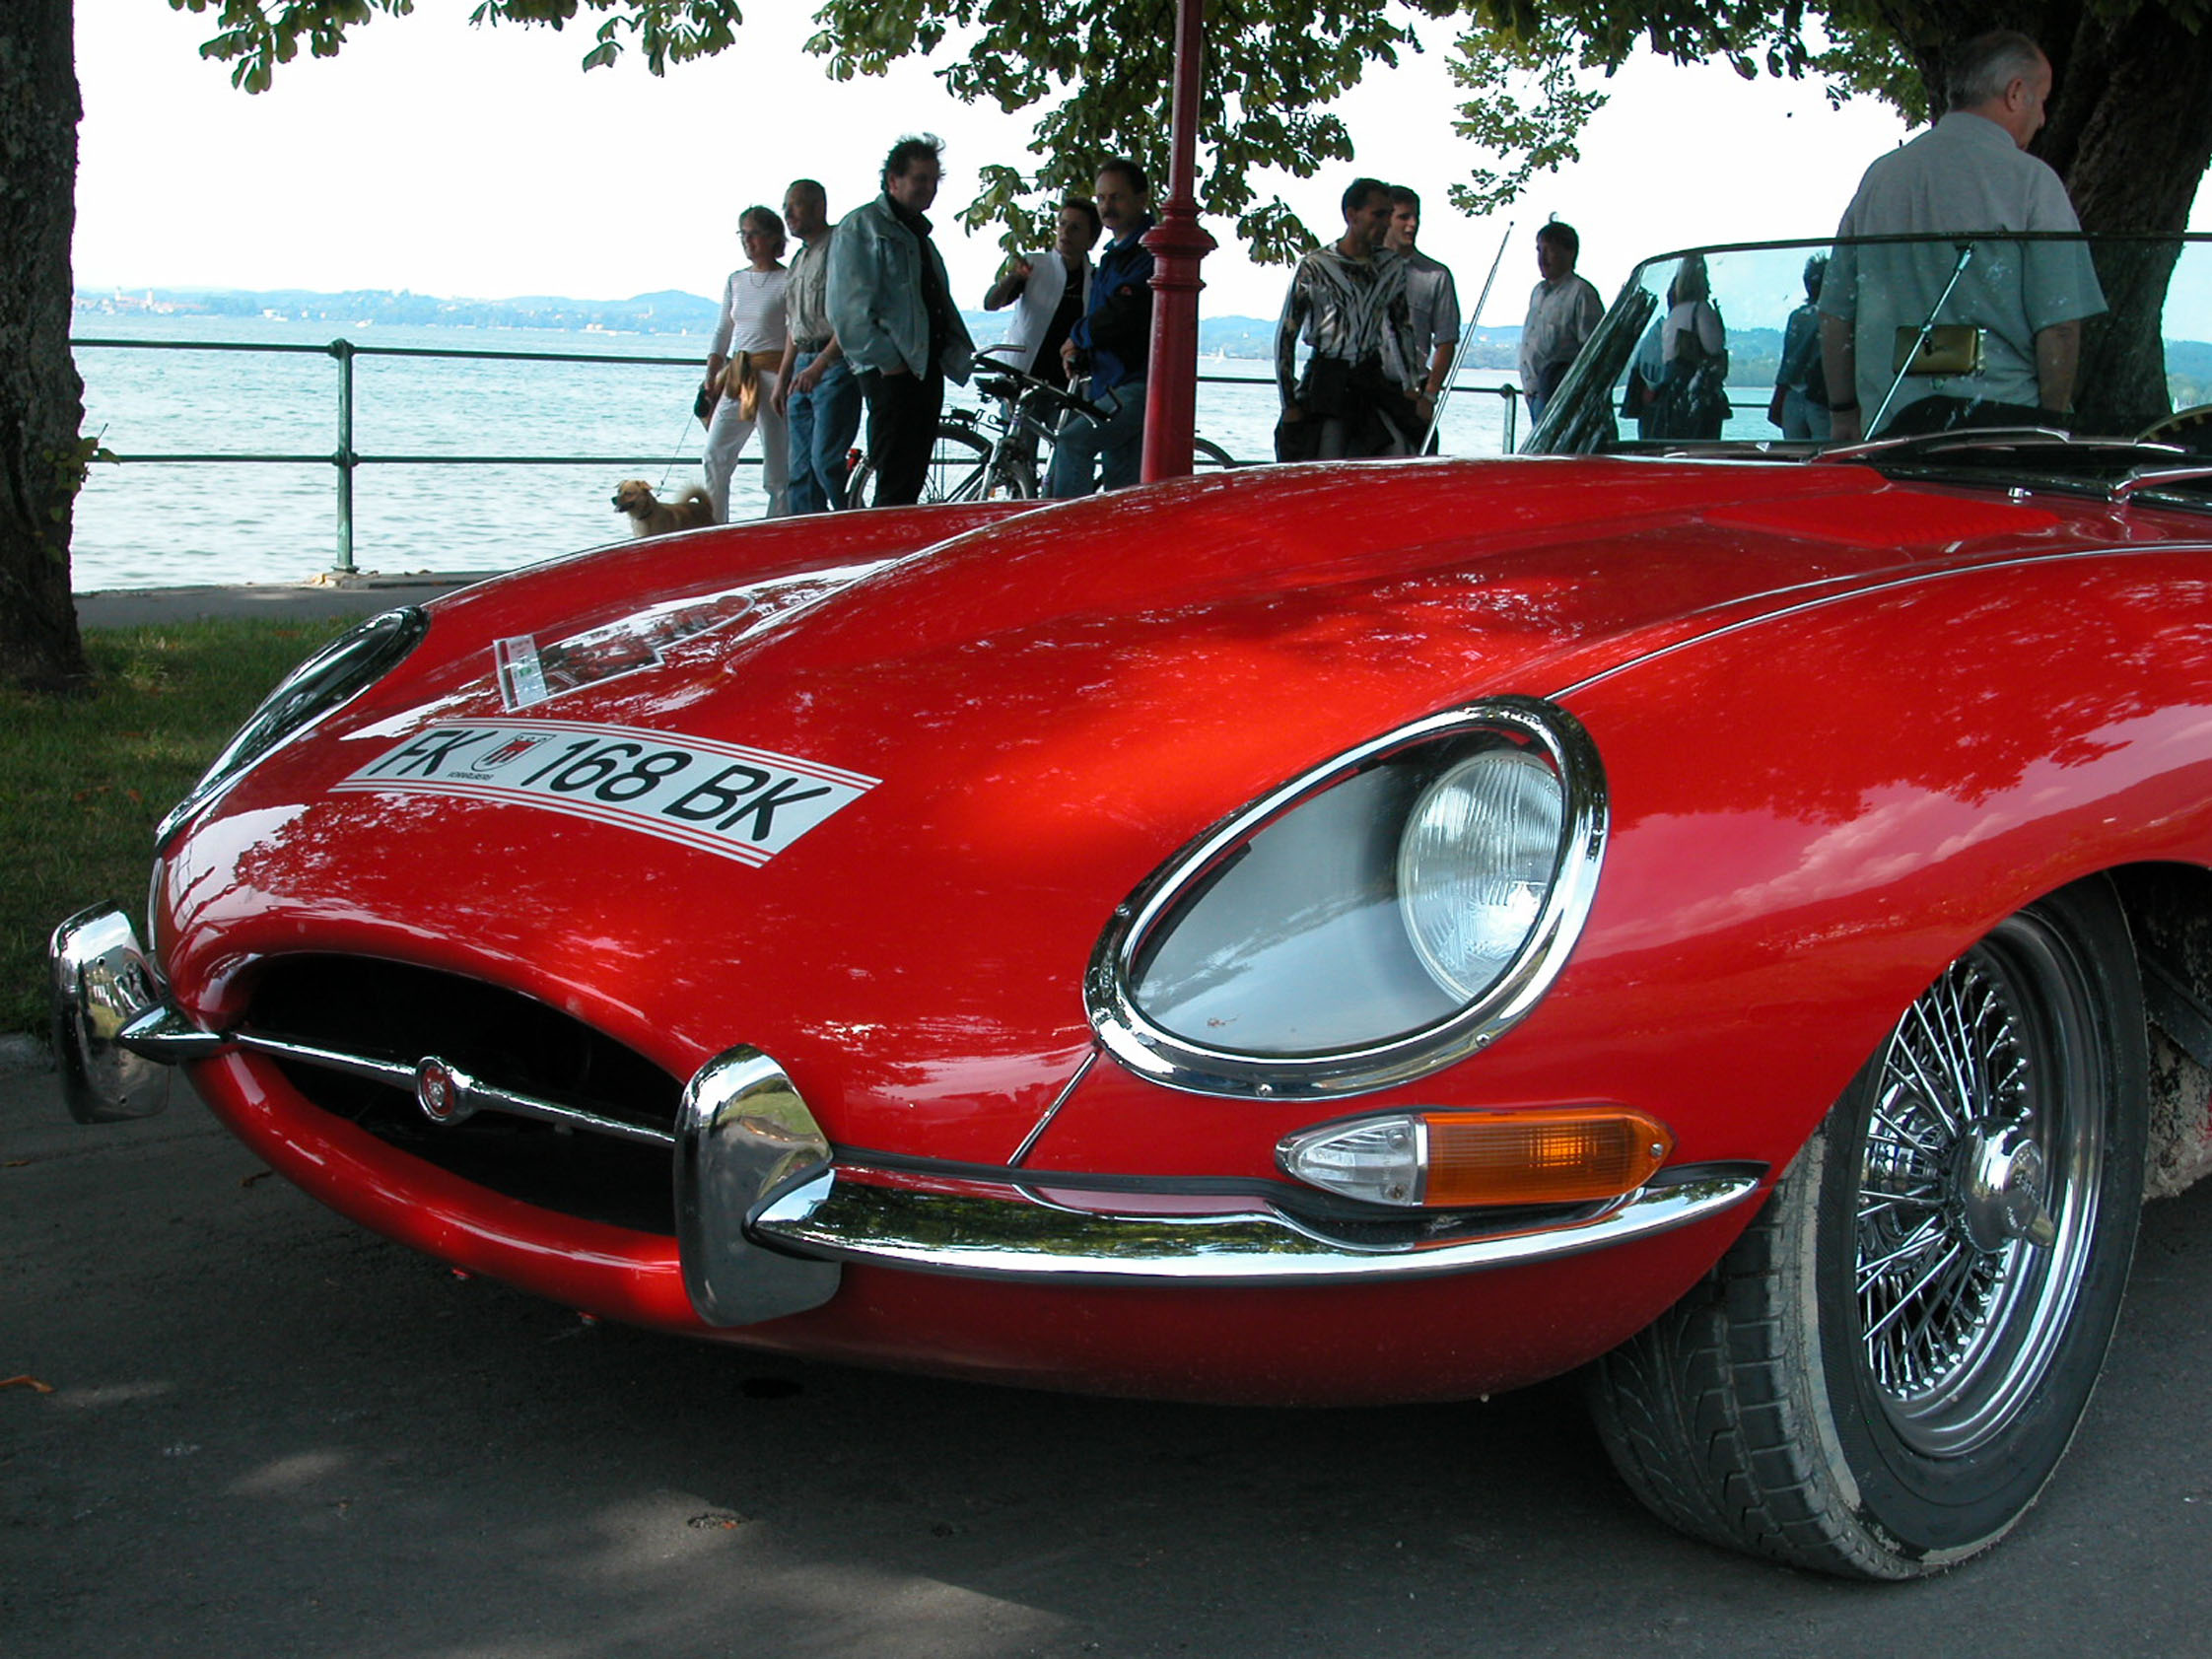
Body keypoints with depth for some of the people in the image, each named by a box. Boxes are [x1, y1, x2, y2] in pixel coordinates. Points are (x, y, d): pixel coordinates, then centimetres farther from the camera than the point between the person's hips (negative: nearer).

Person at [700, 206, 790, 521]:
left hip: (774, 374, -6)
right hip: (736, 377, 6)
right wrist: (711, 378, 11)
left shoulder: (788, 281, -4)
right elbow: (722, 333, 19)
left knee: (777, 464, -3)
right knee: (715, 457, -1)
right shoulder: (735, 281, 14)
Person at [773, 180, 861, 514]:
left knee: (826, 461, -17)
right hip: (805, 368, 9)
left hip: (836, 364, -9)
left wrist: (820, 364, -22)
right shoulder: (800, 258, 22)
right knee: (801, 470, 5)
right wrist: (782, 380, 24)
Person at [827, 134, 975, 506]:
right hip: (890, 373, -9)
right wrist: (885, 360, -17)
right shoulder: (861, 227, -4)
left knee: (913, 477, 7)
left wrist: (957, 352, 11)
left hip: (927, 368, 9)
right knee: (895, 480, -13)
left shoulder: (917, 232, 24)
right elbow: (849, 308, -12)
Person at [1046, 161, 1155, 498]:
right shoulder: (1114, 254, 20)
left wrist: (1077, 336, -6)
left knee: (1071, 442, -21)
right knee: (1120, 486, 9)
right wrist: (1078, 351, 3)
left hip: (1140, 387, -10)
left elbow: (1124, 315, -22)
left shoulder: (1152, 252, -11)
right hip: (1111, 387, 10)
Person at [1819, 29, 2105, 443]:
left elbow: (1835, 313, 14)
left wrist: (1844, 412, 22)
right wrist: (2051, 424, 2)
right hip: (2000, 415, -5)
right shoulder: (2030, 180, -4)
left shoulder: (1881, 175, 10)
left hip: (1886, 423, 5)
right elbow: (2059, 324, -8)